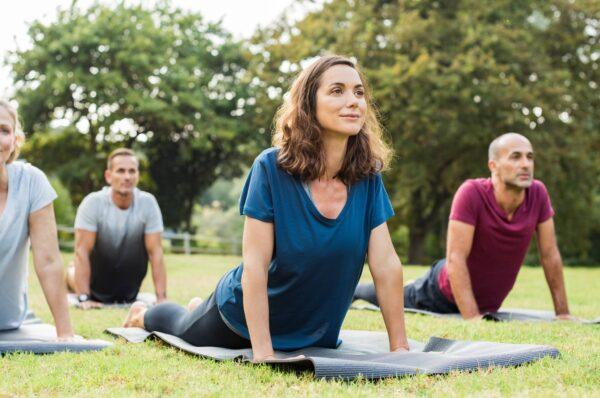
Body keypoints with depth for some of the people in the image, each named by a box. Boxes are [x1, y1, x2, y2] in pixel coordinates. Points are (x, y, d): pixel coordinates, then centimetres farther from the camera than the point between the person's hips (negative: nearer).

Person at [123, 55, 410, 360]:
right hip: (244, 316, -4)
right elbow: (254, 265, -29)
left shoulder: (367, 176, -17)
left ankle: (200, 308, 59)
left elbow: (386, 265, -16)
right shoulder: (271, 168, -28)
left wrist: (399, 347, -18)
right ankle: (143, 314, 56)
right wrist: (263, 352, -32)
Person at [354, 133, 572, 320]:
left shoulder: (538, 193, -20)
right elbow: (455, 259, -34)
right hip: (443, 293, -4)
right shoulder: (472, 193, -34)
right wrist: (472, 318, -39)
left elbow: (550, 255, -11)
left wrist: (563, 313, -10)